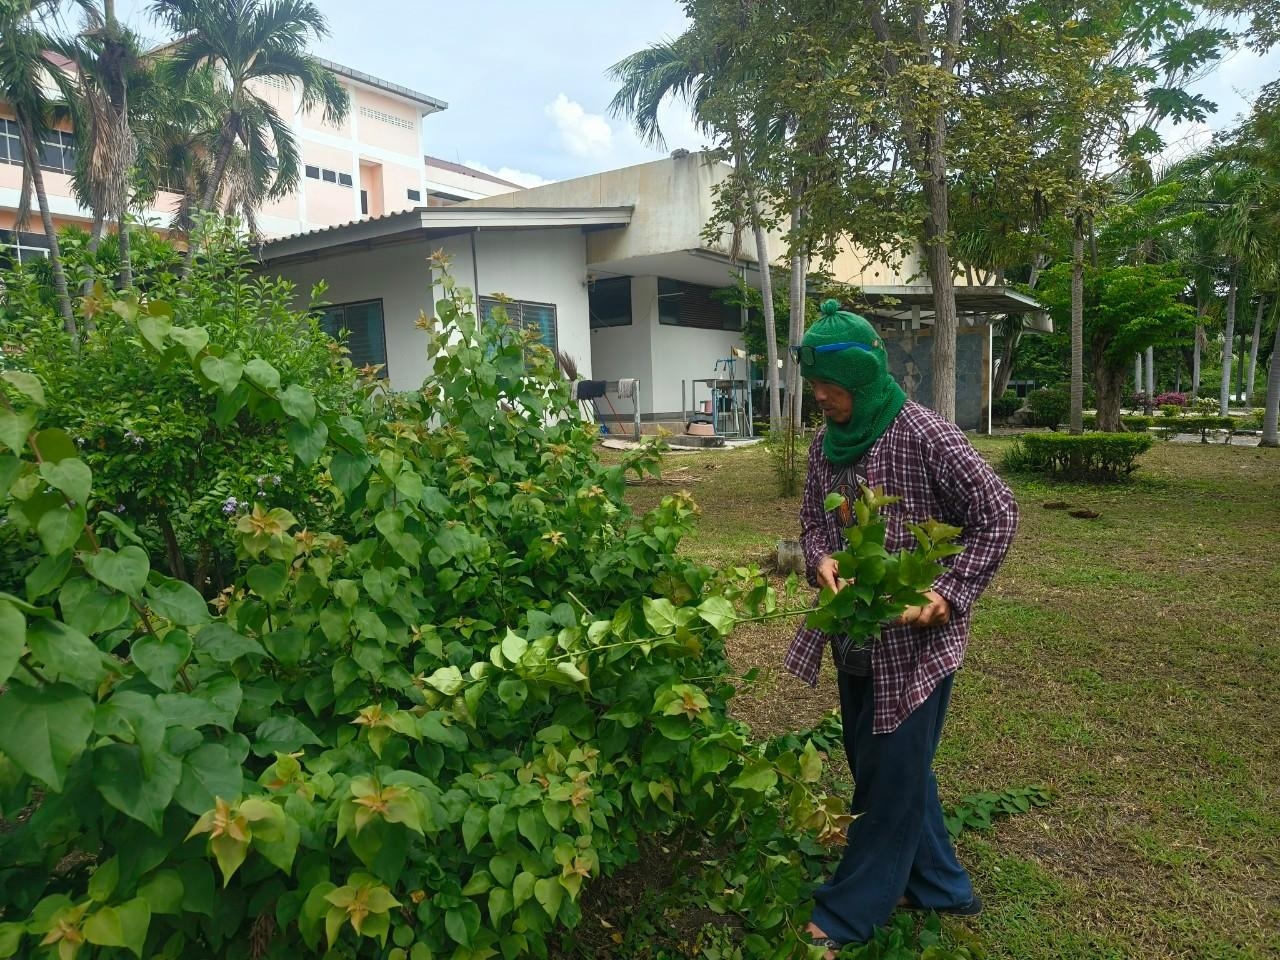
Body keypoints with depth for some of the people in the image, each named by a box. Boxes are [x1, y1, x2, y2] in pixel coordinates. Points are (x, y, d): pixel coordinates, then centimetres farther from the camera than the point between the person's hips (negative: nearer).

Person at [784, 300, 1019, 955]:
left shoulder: (925, 436, -18)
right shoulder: (826, 444, 2)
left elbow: (997, 516, -13)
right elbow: (812, 519, 12)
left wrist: (949, 594, -18)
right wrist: (821, 560, -10)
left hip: (916, 637, -7)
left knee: (891, 776, 6)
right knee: (876, 764, 19)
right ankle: (940, 887, 41)